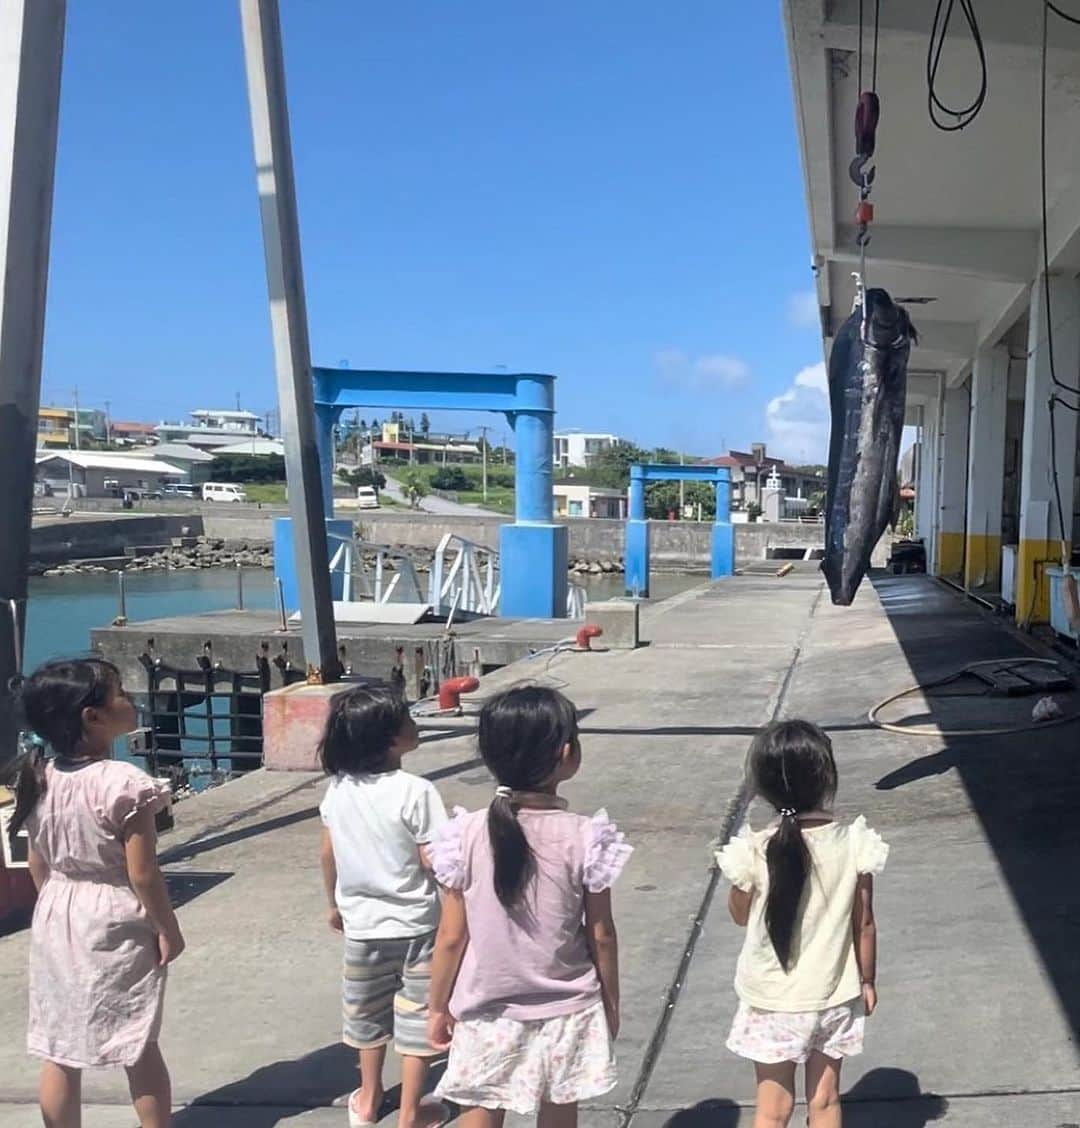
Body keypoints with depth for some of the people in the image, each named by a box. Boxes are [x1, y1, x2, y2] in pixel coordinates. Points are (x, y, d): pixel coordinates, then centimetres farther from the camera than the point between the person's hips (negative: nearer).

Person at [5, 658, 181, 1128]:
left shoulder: (38, 780, -3)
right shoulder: (123, 783, -23)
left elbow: (38, 865, 6)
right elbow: (142, 873, -19)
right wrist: (167, 929, -7)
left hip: (57, 919, 5)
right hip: (116, 925, -5)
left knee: (58, 1050, 14)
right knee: (138, 1045, 11)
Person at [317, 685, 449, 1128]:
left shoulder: (338, 788, -7)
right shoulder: (415, 791, -24)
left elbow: (328, 854, 3)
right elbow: (433, 861, -21)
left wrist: (335, 904, 17)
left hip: (362, 921, 5)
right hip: (414, 924, -5)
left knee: (367, 1011, 22)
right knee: (417, 1015, 12)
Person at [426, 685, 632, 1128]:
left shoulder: (467, 834, -15)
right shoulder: (584, 837, -16)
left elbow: (452, 937, -8)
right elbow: (601, 935, -7)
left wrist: (439, 1007, 7)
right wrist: (610, 1001, 10)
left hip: (486, 1015, 0)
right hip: (565, 1013, 0)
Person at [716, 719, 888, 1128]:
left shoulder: (755, 851, -20)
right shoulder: (854, 845, -15)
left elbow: (740, 915, -3)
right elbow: (864, 925, -5)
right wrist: (867, 980, 10)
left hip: (772, 1001, -2)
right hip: (833, 997, 2)